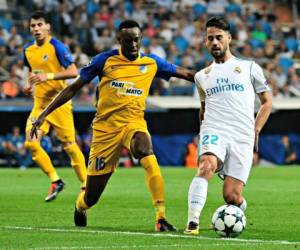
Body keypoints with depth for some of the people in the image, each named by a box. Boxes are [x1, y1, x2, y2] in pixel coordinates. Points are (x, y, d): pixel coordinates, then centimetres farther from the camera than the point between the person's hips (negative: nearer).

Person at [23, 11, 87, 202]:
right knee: (31, 143, -9)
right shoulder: (28, 50, 7)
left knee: (69, 145, -3)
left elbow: (73, 72, -17)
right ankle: (55, 181, 5)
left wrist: (48, 76, -24)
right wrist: (29, 84, 6)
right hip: (40, 103, 6)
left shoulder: (56, 46, -12)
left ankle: (85, 184, 11)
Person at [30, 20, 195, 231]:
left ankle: (161, 217, -36)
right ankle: (80, 207, 43)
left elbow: (184, 73, 15)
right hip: (106, 127, 0)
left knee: (148, 157, -37)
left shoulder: (152, 63, 4)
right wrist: (45, 114, 0)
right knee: (91, 196, 3)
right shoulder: (105, 60, -2)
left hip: (134, 123, 0)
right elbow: (74, 88, 3)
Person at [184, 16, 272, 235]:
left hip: (242, 138, -1)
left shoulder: (249, 68, 11)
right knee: (206, 166, -34)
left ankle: (241, 210, 28)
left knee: (231, 197, -9)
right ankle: (193, 223, -40)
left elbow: (267, 102, 15)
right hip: (213, 133, 1)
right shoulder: (202, 76, 19)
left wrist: (255, 130, 5)